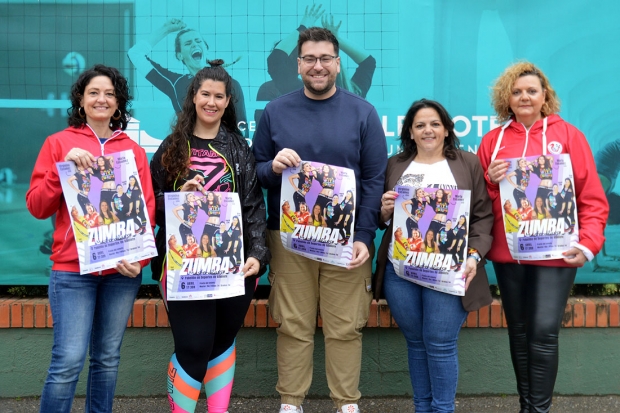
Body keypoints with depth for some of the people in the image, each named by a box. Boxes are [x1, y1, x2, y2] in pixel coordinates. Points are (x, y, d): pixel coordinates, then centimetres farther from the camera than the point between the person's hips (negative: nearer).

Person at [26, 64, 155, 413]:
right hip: (72, 269, -2)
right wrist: (64, 167, -13)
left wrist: (140, 257, -7)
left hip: (122, 270, 2)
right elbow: (37, 207, 1)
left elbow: (146, 207, 8)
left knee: (108, 358, 9)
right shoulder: (59, 143, 6)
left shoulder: (133, 149, 10)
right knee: (69, 361, -7)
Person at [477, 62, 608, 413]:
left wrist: (588, 243, -13)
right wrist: (490, 181, -10)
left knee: (544, 333, -7)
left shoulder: (568, 135, 0)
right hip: (507, 252, 3)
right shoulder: (493, 140, 7)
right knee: (519, 332, 11)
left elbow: (593, 197, -2)